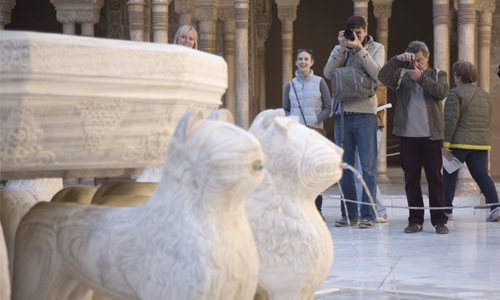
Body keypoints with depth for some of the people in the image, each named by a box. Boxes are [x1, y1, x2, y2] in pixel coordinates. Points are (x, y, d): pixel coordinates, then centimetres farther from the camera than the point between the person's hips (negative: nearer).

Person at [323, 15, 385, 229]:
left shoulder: (376, 48, 7)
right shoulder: (339, 50, 13)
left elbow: (376, 73, -11)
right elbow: (328, 73, -4)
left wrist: (359, 49, -13)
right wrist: (342, 48, -10)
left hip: (365, 114, -3)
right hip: (342, 113, 3)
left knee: (368, 166, -5)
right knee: (344, 167, 6)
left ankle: (367, 215, -2)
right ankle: (348, 215, 13)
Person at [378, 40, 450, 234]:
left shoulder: (438, 75, 11)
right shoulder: (402, 75, 10)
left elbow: (442, 92, -9)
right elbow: (383, 77, -8)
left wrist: (421, 77, -19)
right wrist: (398, 60, -20)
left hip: (431, 135, -1)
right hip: (408, 136, 1)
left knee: (435, 178, -2)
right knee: (411, 179, 2)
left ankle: (439, 220, 3)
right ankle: (416, 220, 9)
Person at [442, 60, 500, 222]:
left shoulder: (455, 93, -9)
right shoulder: (485, 94, 14)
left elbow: (450, 119, -14)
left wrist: (445, 143, -13)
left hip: (460, 142, -6)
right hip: (481, 142, 6)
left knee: (449, 174, 7)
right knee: (481, 174, 6)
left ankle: (446, 209, 13)